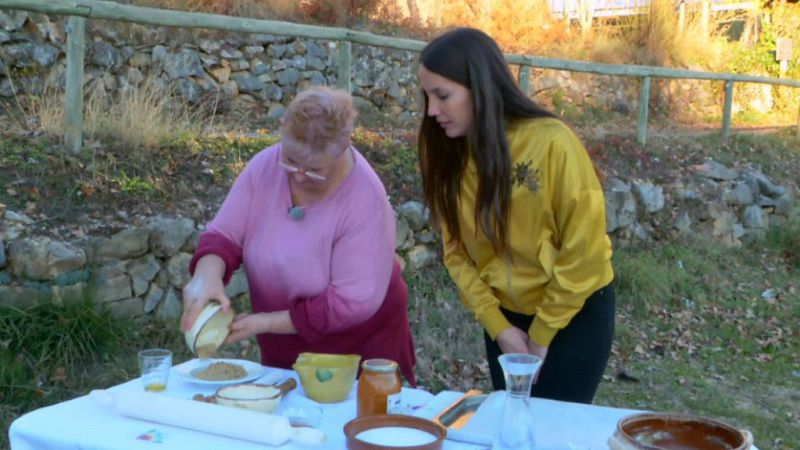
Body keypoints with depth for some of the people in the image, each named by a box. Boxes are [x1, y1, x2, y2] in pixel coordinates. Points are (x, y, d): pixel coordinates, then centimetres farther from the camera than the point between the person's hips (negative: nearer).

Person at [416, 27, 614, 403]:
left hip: (576, 312, -4)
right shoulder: (450, 155, -7)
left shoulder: (552, 144, -23)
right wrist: (497, 327, -10)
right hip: (504, 316, 5)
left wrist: (541, 334, -11)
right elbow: (457, 252, -2)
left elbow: (583, 252, -17)